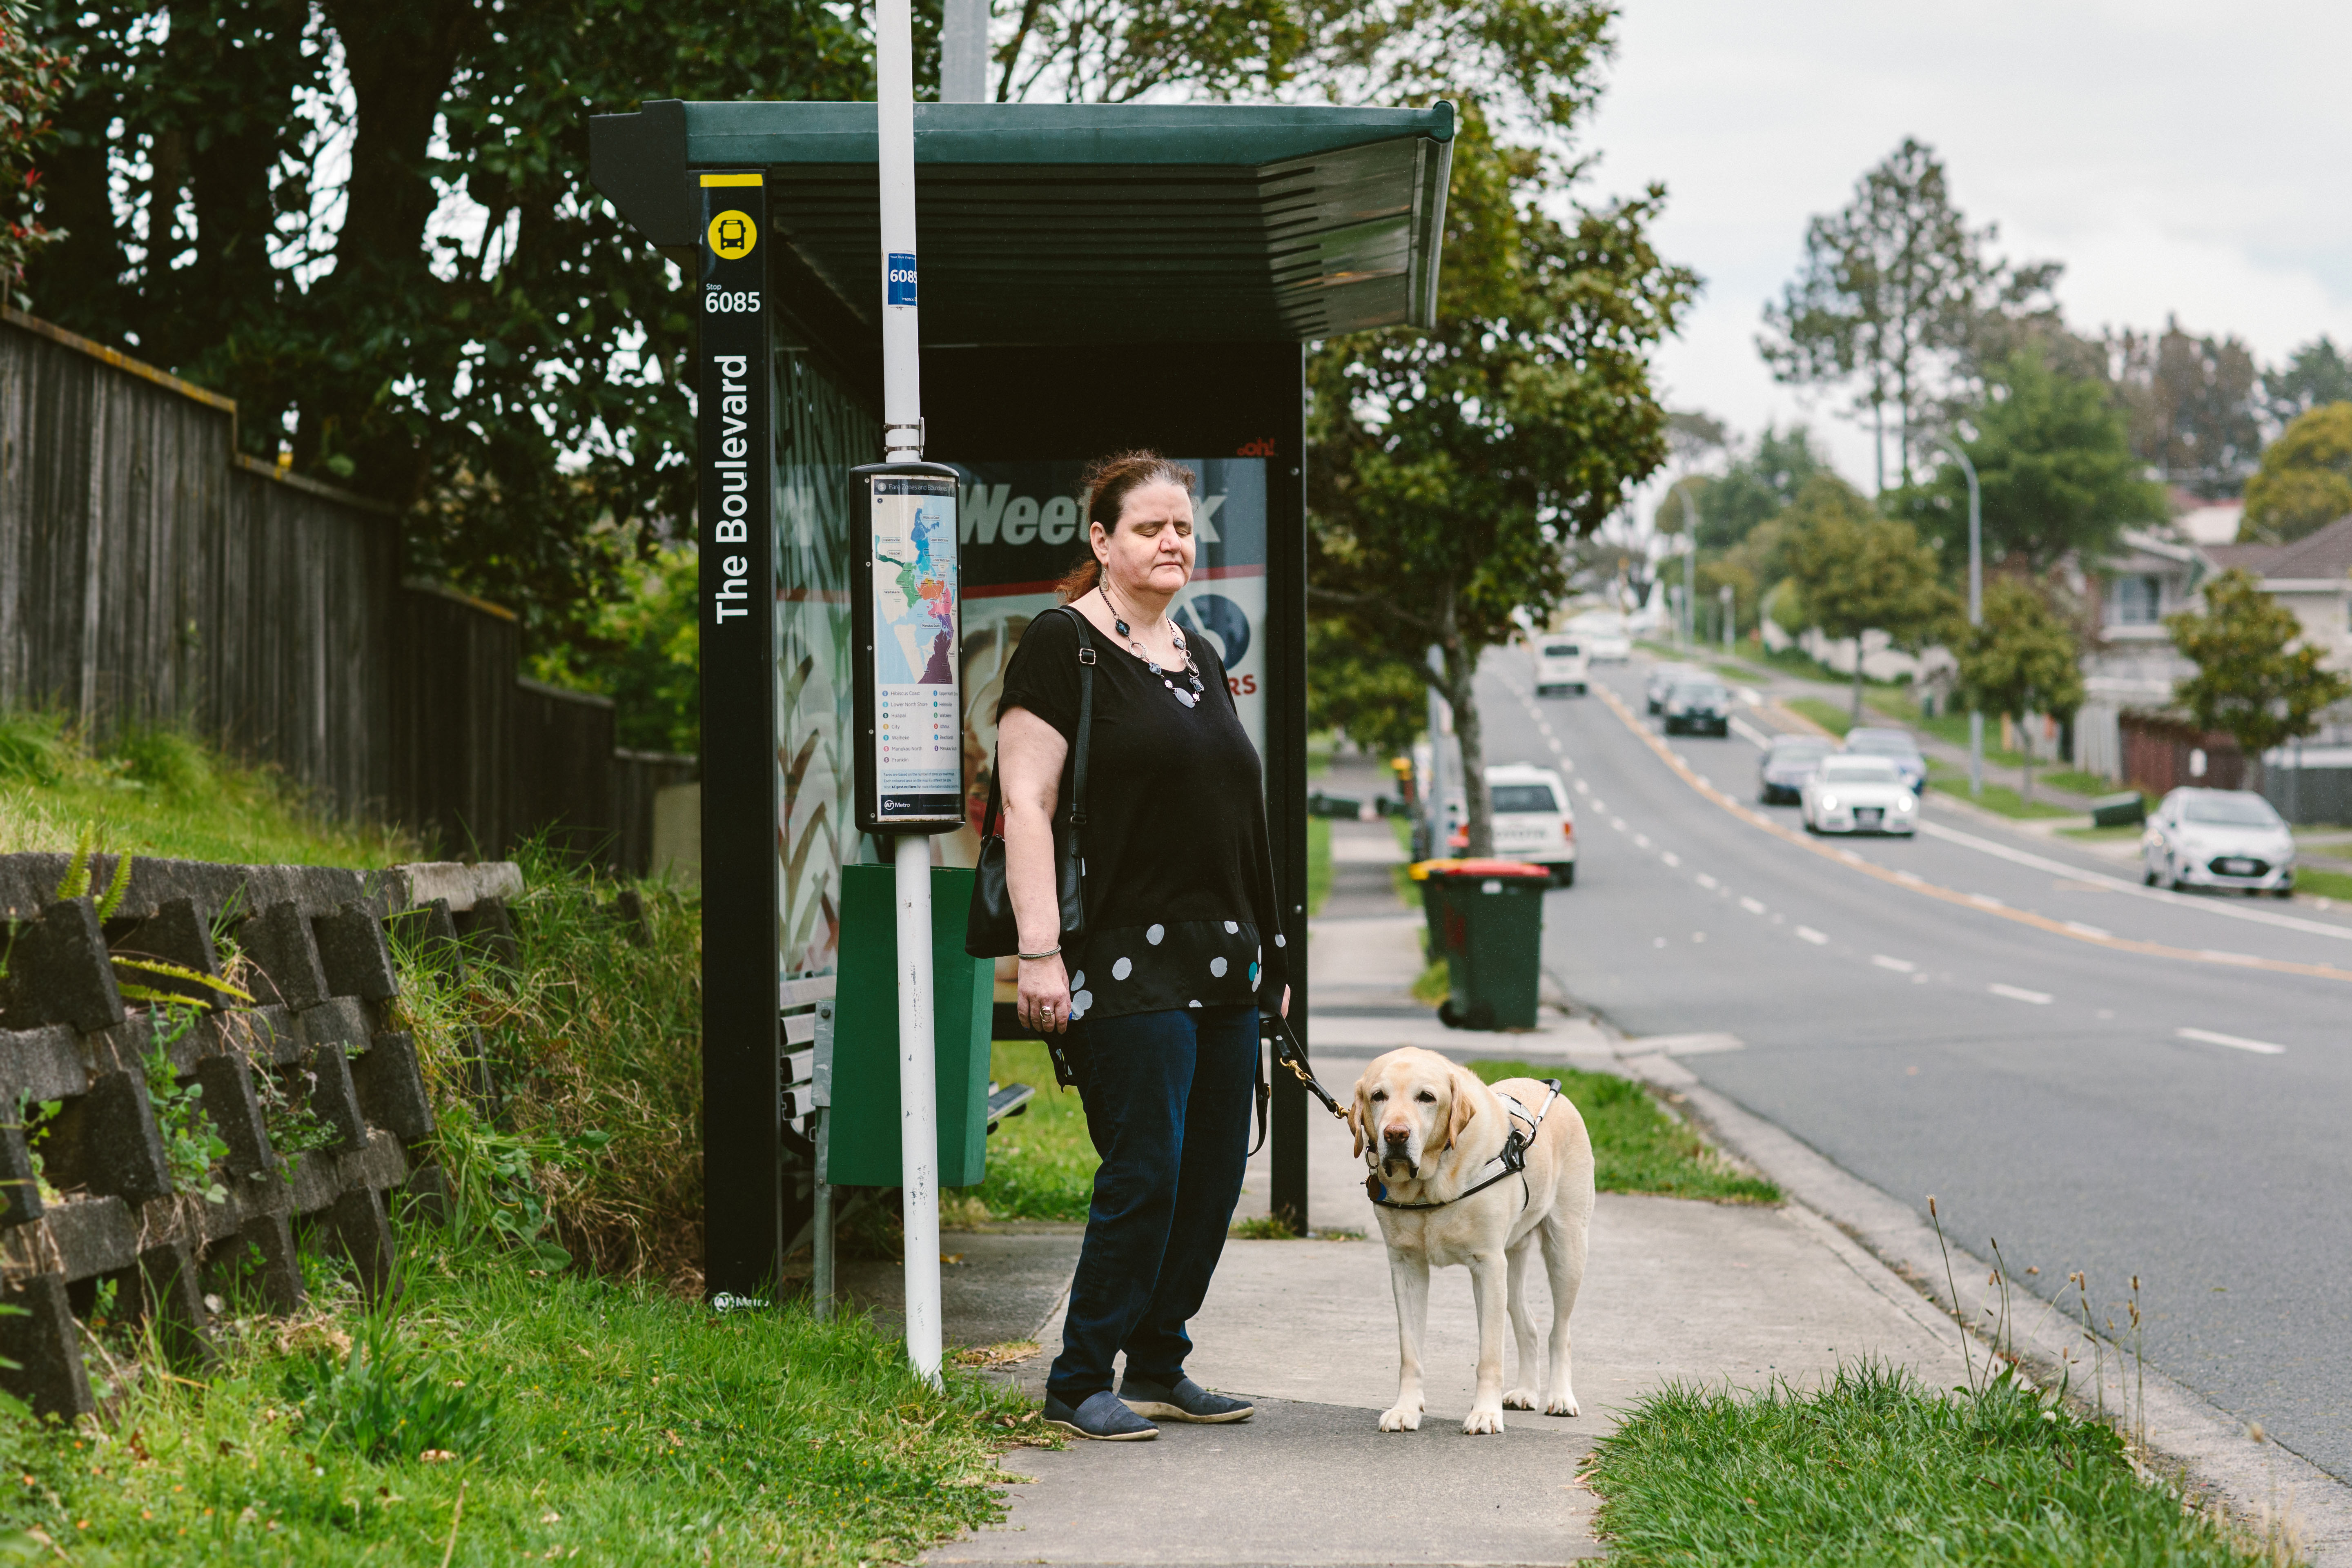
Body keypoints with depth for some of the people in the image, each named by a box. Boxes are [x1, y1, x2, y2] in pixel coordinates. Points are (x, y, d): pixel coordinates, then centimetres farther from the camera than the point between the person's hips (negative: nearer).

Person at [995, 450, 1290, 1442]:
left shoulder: (1201, 657, 19)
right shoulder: (1062, 645, -5)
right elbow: (1028, 805, -11)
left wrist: (1268, 952, 20)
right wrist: (1039, 952, -18)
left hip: (1223, 966, 8)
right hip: (1128, 966, -8)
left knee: (1215, 1174, 8)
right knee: (1145, 1172, -9)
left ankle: (1158, 1369, 19)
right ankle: (1078, 1386, 2)